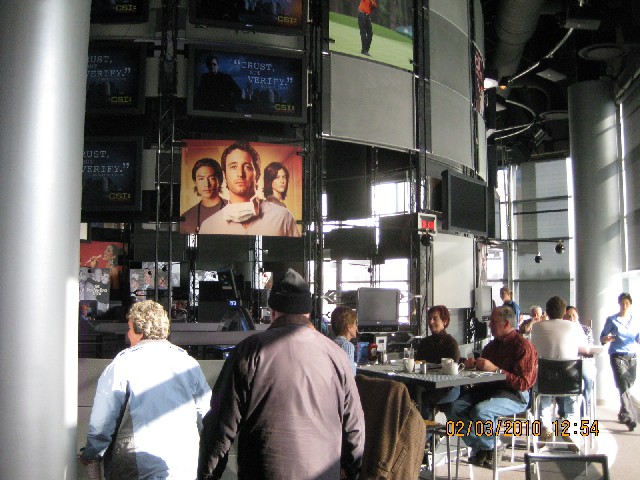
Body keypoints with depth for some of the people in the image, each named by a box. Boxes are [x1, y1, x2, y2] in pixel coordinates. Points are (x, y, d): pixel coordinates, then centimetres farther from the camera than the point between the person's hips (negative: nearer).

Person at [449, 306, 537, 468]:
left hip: (515, 395, -7)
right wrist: (473, 363, 7)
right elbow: (482, 367, 31)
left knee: (480, 411, -34)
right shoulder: (493, 344, 18)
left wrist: (495, 369, -21)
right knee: (456, 408, -17)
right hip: (488, 388, 8)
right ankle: (480, 448, -1)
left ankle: (493, 446, -5)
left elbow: (523, 383, -16)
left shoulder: (523, 346, -7)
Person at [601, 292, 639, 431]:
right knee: (623, 387, -14)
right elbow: (602, 337, 2)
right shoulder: (612, 320, 2)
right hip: (617, 356, -4)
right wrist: (606, 339, -21)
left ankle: (623, 414, 25)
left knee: (627, 387, 8)